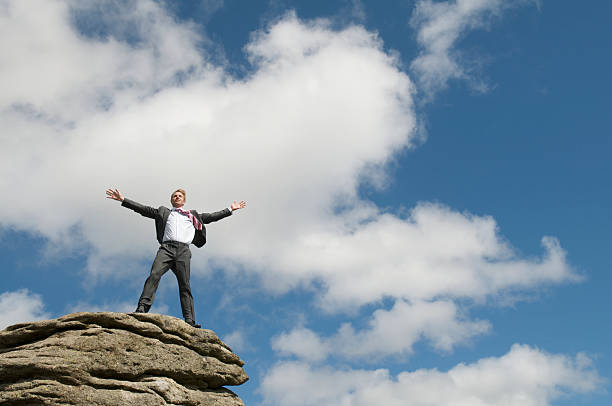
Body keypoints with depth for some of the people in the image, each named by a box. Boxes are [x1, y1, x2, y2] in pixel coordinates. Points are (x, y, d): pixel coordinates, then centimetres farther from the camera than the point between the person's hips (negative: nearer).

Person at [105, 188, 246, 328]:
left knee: (185, 285, -10)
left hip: (183, 250, 0)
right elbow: (143, 209, 23)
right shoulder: (163, 212, 28)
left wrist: (230, 209, 30)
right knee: (154, 274, -24)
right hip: (166, 248, 0)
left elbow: (211, 217, 32)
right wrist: (123, 199, 16)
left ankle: (189, 321, -18)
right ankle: (142, 308, -32)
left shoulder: (192, 215, 31)